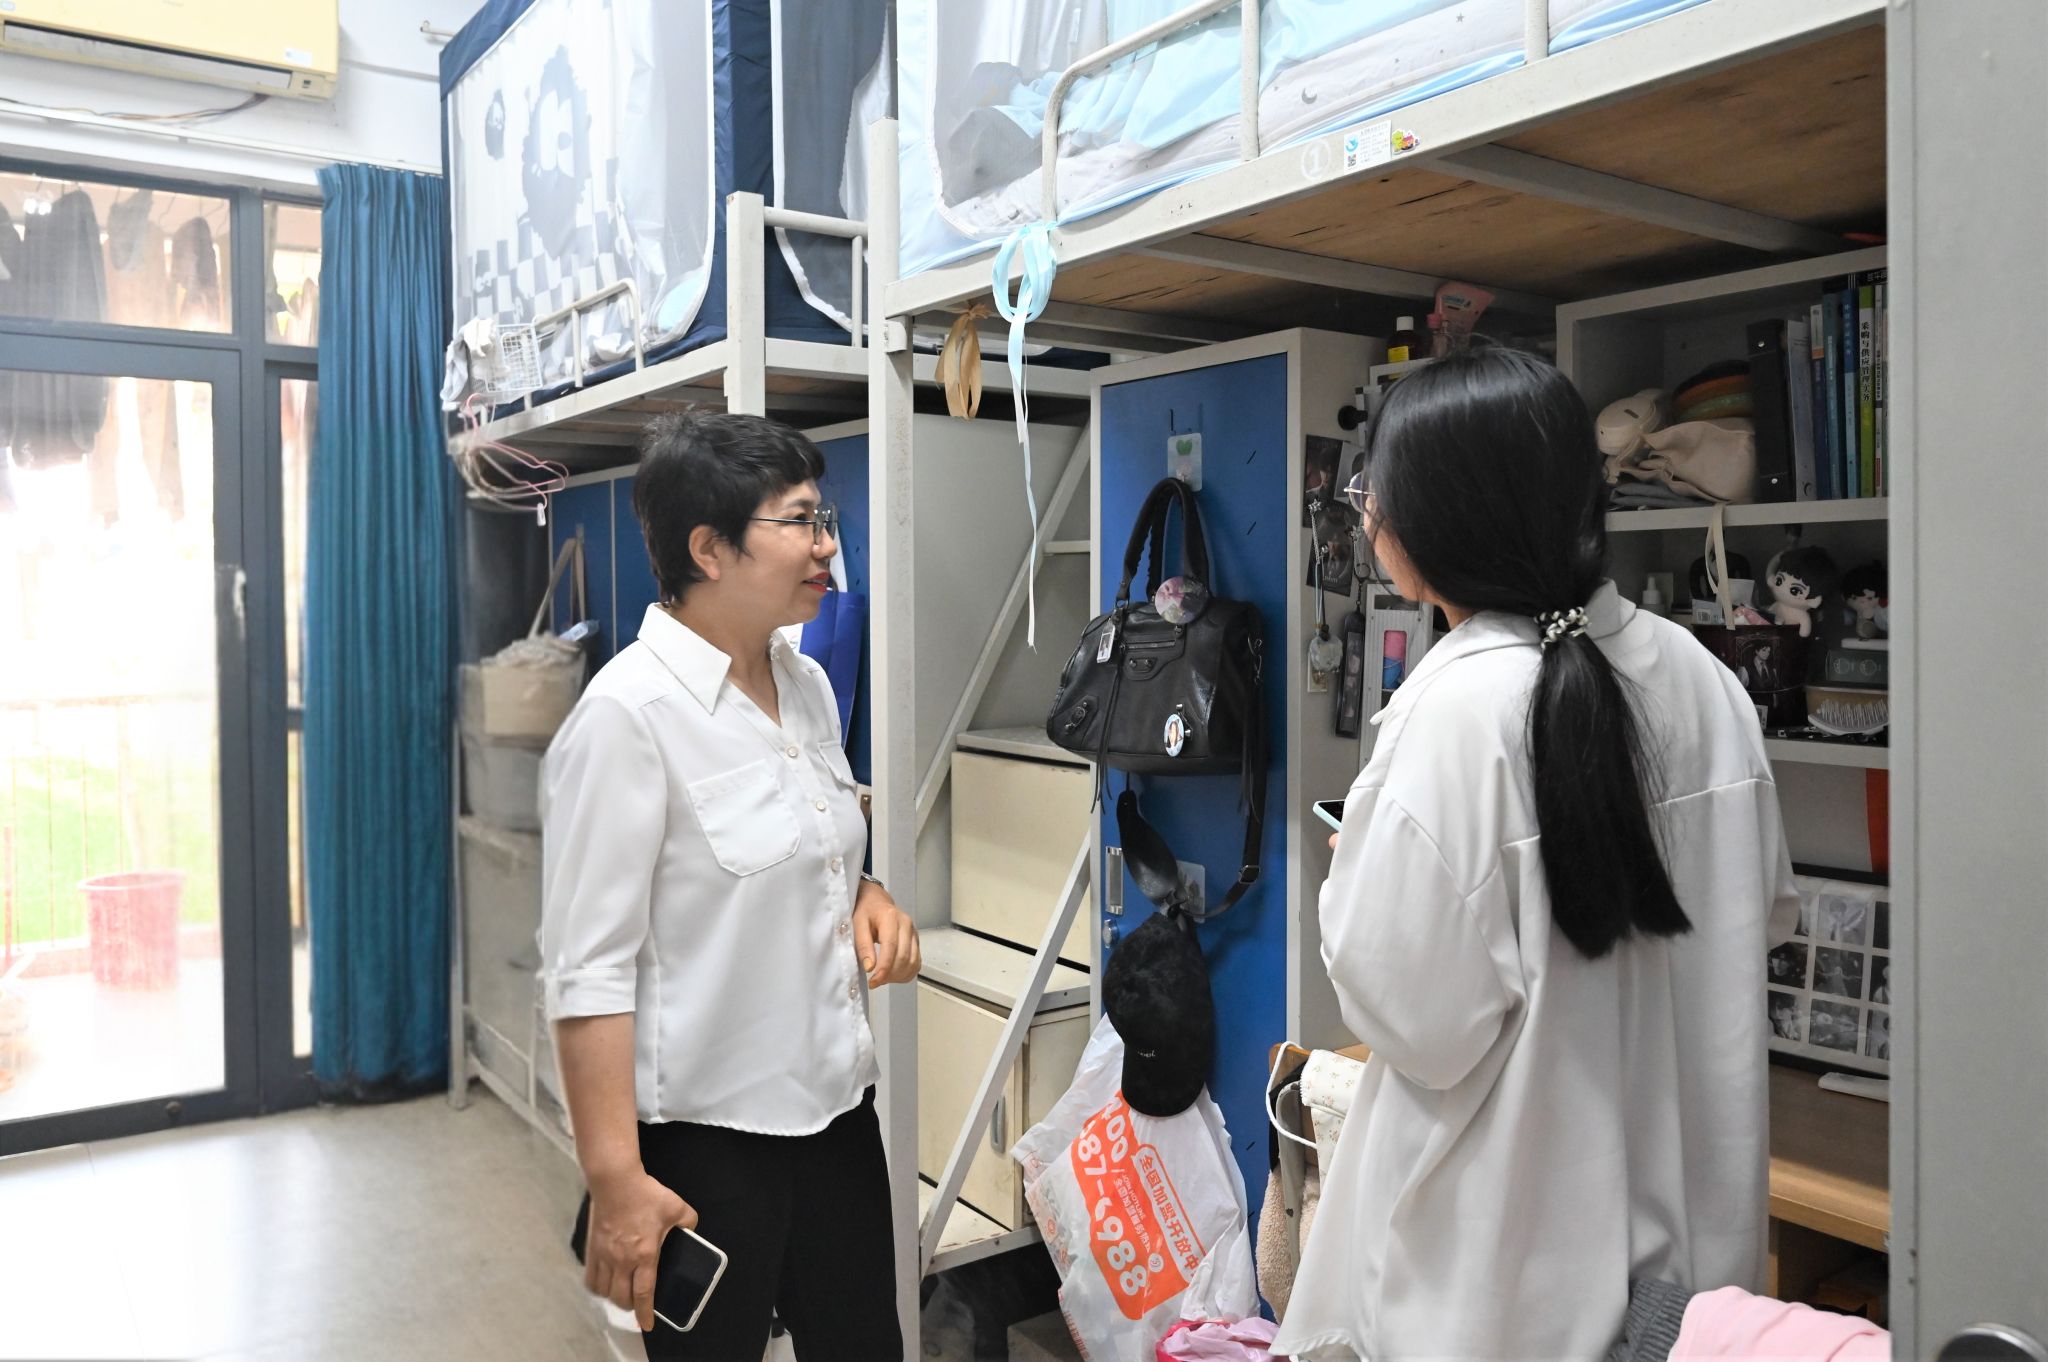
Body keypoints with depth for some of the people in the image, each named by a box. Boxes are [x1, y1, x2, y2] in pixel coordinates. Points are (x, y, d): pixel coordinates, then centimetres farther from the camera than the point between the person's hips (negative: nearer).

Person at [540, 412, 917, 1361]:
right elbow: (589, 970, -20)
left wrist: (866, 897, -1)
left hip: (834, 1102, 7)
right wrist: (616, 1181, -21)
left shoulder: (807, 684, 5)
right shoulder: (627, 715, -18)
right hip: (705, 1133, -7)